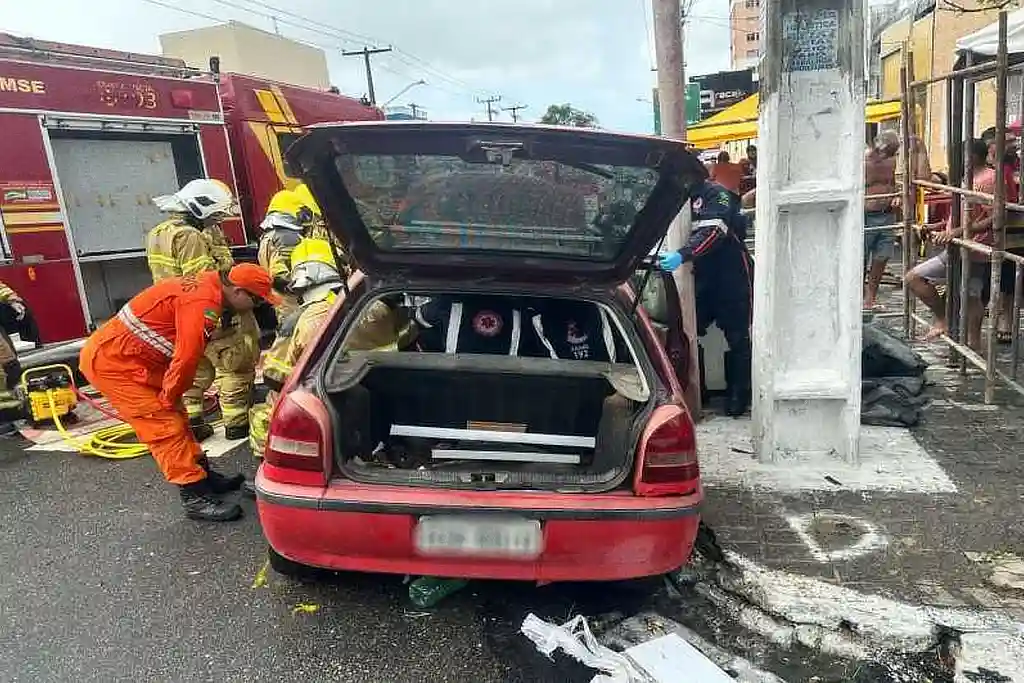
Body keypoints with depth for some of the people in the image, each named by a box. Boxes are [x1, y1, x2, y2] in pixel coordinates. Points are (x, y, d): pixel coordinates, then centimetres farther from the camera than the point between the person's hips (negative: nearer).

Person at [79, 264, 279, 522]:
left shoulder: (209, 286, 6)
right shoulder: (204, 303, -26)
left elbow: (185, 351, 13)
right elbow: (186, 357, -26)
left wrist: (171, 397, 13)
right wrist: (169, 398, -11)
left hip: (131, 357, 10)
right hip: (111, 361, -10)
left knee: (174, 415, 14)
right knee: (164, 426, -10)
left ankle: (205, 476, 24)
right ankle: (195, 497, -6)